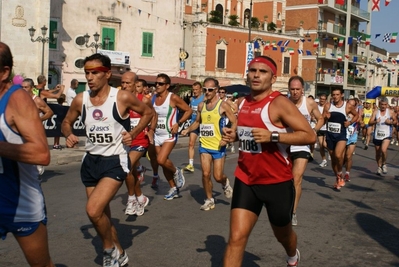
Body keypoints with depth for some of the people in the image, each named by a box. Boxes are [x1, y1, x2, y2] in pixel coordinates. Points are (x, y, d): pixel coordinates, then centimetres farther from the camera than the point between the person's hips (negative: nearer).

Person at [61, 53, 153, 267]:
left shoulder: (122, 97, -13)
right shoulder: (80, 100, -3)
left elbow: (148, 113, 3)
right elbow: (66, 122, 13)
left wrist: (132, 134, -9)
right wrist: (68, 135, -8)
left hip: (115, 161, -5)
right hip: (90, 161, 5)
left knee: (93, 210, -22)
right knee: (101, 215, 15)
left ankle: (110, 248, 7)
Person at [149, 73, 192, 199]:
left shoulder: (173, 98, -12)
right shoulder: (153, 98, 4)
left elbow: (188, 110, -7)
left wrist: (178, 123, -15)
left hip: (169, 135, -6)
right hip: (157, 135, 6)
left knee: (161, 160, -21)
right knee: (164, 162, 10)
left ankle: (176, 172, 10)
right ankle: (174, 189, 23)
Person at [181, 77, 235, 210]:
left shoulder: (223, 105, -8)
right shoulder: (201, 105, 7)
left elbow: (234, 122, -7)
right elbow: (197, 121, 21)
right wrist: (188, 129, 3)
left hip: (218, 146, -4)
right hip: (204, 145, 4)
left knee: (218, 176, -1)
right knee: (205, 174, -2)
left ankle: (225, 183, 35)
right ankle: (209, 200, 15)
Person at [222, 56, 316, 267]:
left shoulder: (279, 103, -16)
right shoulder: (242, 103, 5)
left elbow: (310, 136, -21)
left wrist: (273, 136, -30)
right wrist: (234, 135, 1)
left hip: (277, 182, -4)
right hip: (245, 180, 5)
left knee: (283, 234, 20)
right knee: (236, 237, -6)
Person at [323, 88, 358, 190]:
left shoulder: (348, 106, -5)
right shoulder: (328, 106, -2)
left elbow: (356, 115, 12)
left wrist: (350, 122, -5)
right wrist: (326, 117, -20)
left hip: (341, 135, -3)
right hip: (330, 135, 3)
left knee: (338, 155, -24)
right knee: (333, 158, 12)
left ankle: (340, 174, 3)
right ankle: (338, 178, 31)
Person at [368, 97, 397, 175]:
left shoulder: (391, 112, -1)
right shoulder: (376, 112, 0)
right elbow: (370, 123, -6)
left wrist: (391, 122, -11)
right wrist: (375, 121, -27)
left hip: (387, 135, -2)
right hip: (377, 135, 2)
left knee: (383, 150, -22)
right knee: (378, 153, 12)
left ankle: (384, 164, 4)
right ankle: (379, 167, 32)